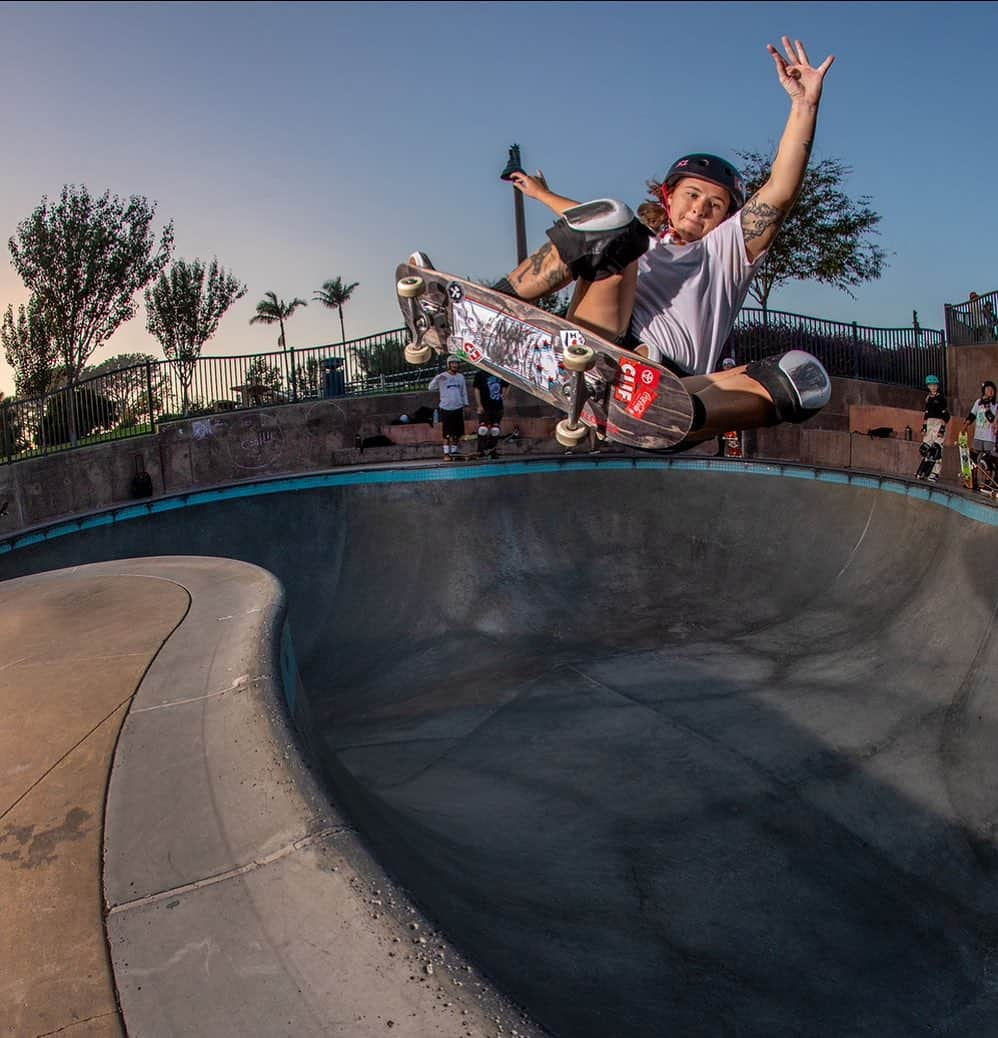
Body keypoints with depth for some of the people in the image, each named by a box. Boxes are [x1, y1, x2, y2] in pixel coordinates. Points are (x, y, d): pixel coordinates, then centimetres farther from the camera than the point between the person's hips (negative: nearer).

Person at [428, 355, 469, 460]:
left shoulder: (461, 377, 8)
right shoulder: (442, 376, -4)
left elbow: (464, 392, 14)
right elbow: (430, 388, -7)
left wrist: (465, 405, 7)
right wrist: (436, 379, -22)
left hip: (458, 408, 4)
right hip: (446, 408, -4)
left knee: (457, 433, 7)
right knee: (446, 433, -3)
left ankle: (454, 452, 17)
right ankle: (446, 453, 2)